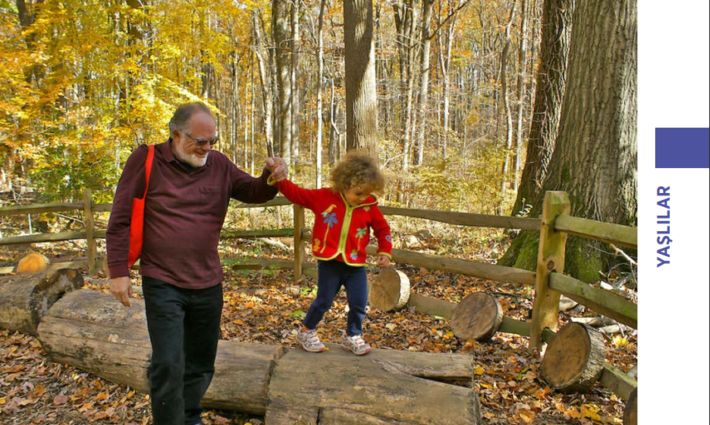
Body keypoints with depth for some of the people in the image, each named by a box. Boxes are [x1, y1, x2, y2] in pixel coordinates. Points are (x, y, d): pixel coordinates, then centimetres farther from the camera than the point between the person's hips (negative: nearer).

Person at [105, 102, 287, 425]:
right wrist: (118, 271, -9)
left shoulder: (219, 164, 2)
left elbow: (254, 192, 6)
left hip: (208, 284, 4)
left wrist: (271, 178, -17)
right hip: (162, 285, -4)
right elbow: (121, 220, -7)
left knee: (201, 361, 17)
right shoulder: (146, 160, -9)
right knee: (168, 365, -7)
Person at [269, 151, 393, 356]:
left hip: (355, 265, 2)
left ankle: (353, 336, 28)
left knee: (359, 303, 3)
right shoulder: (323, 197, -8)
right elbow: (297, 194, -3)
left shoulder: (370, 206, -3)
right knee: (324, 301, 6)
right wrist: (279, 180, -14)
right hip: (329, 263, -2)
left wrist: (385, 252, 1)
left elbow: (382, 229, 9)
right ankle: (306, 332, 29)